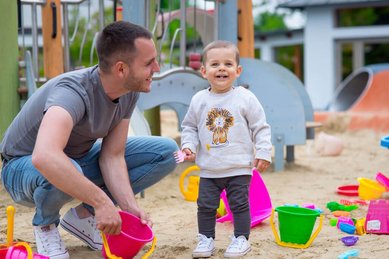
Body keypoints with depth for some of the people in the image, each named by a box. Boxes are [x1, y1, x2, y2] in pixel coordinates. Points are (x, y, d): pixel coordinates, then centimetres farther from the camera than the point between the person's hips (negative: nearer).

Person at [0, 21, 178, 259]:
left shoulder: (129, 92, -13)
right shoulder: (74, 90, -37)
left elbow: (111, 157, -11)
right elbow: (45, 157, -54)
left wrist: (130, 206, -26)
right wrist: (102, 201, -50)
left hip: (80, 159, 7)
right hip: (23, 167, -7)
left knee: (167, 152, -7)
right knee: (64, 172, -44)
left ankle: (83, 215, 0)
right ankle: (45, 224, -7)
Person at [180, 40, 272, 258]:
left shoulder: (245, 98, -5)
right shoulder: (199, 100, 2)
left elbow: (261, 128, -1)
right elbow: (190, 127, 13)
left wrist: (263, 153, -7)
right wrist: (188, 146, -3)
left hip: (239, 167, -2)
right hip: (209, 169, 3)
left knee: (239, 204, 4)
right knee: (206, 205, 6)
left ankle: (241, 238, 18)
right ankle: (206, 239, 19)